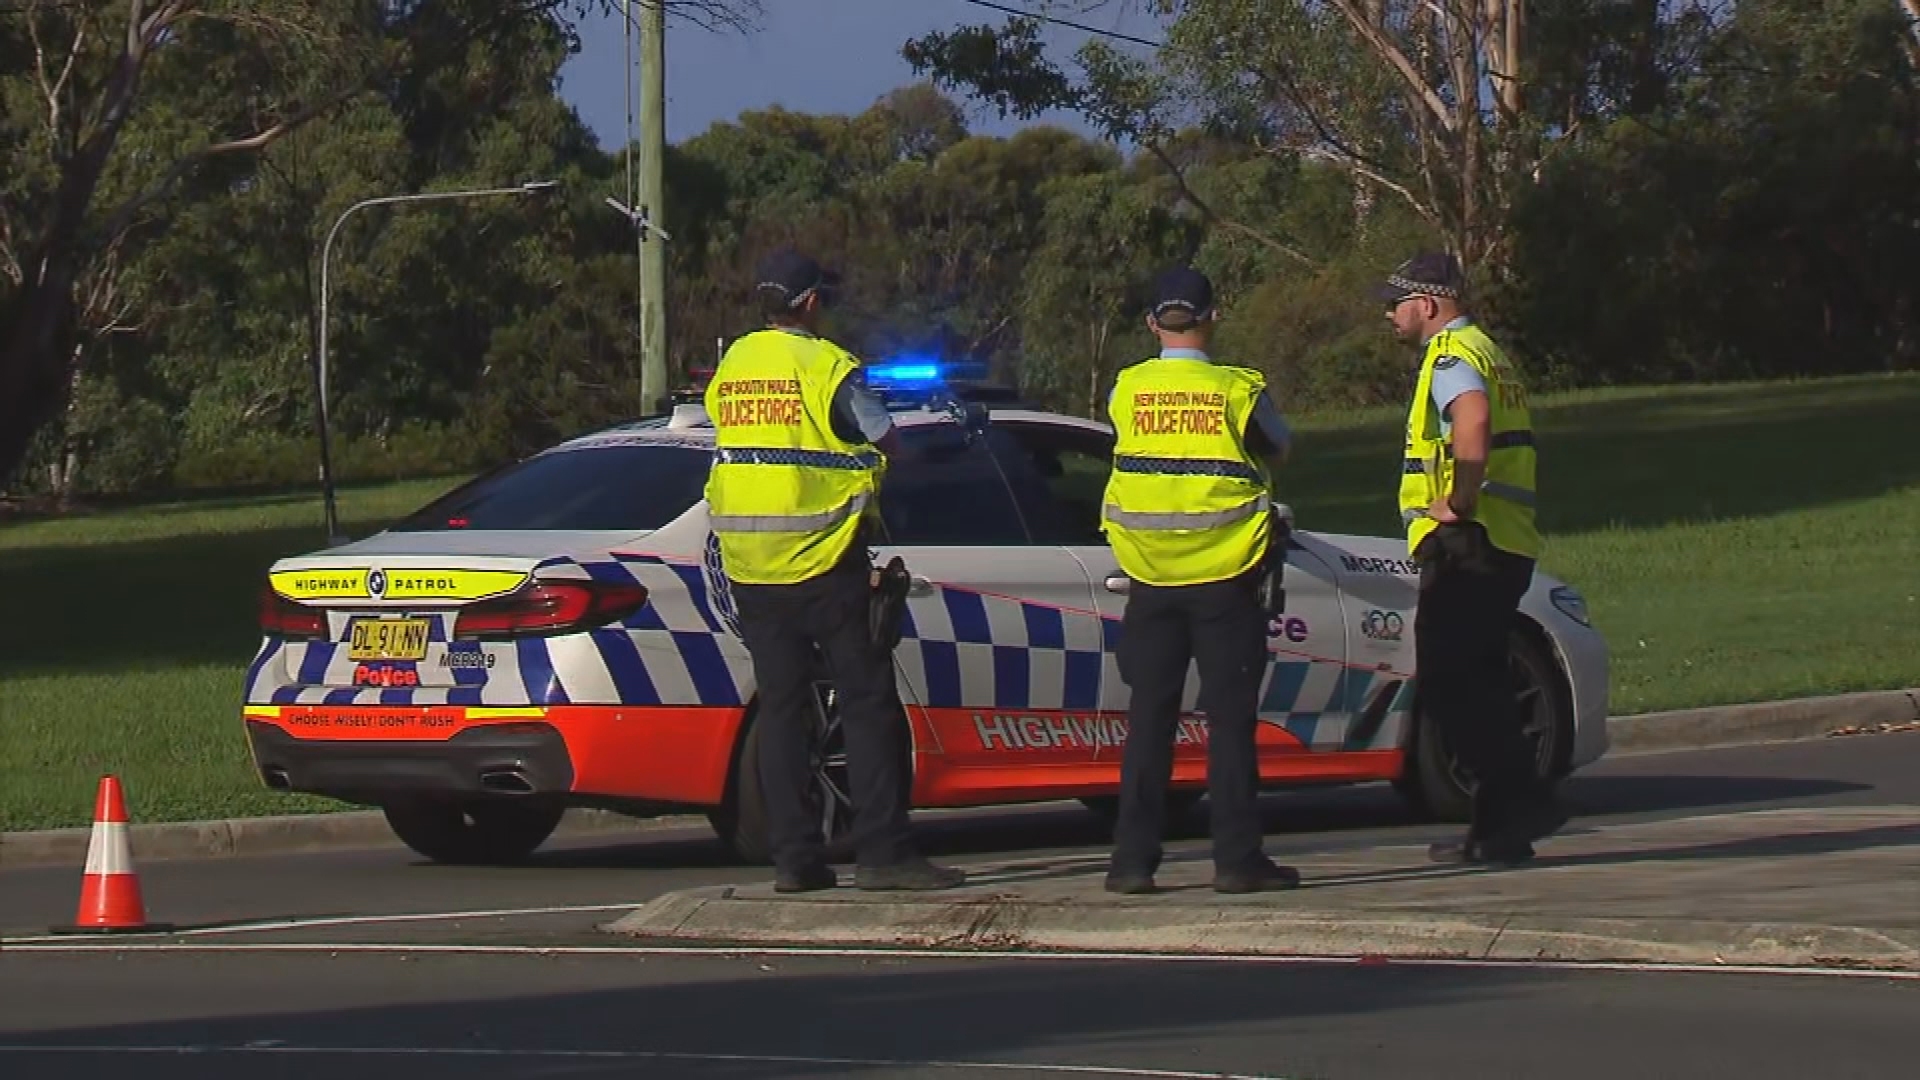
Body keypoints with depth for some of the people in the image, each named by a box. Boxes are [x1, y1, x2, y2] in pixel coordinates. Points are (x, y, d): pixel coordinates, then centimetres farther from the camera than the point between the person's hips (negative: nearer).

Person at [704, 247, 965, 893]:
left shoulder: (733, 364, 8)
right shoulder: (825, 366, -10)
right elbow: (887, 445, -5)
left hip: (749, 567, 6)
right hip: (822, 562, -6)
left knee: (781, 707, 8)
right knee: (868, 704, -1)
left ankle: (794, 857, 4)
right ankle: (881, 851, -6)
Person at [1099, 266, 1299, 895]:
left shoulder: (1126, 391, -3)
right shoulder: (1238, 391, -8)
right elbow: (1278, 452, 9)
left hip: (1150, 582, 2)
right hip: (1225, 581, -2)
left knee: (1149, 720, 7)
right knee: (1230, 720, 2)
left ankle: (1133, 860, 4)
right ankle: (1237, 859, 0)